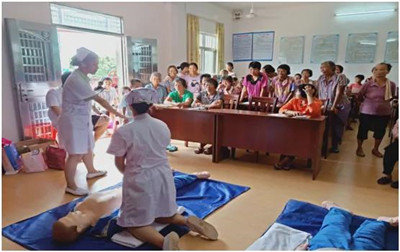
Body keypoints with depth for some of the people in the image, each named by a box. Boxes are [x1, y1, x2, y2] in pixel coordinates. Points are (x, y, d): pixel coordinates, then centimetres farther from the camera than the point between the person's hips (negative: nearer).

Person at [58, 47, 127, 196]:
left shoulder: (82, 77, 6)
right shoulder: (76, 80, -25)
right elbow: (99, 99, -28)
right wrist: (118, 114, -27)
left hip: (82, 119, 10)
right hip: (73, 121, -10)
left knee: (88, 147, 22)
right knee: (76, 154, -2)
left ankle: (91, 171, 43)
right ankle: (70, 186, 12)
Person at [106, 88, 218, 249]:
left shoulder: (123, 132, -16)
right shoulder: (163, 126, -3)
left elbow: (119, 163, -7)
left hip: (139, 181, -5)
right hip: (163, 177, 5)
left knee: (134, 223, 8)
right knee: (162, 215, 26)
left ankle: (163, 241, -21)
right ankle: (187, 221, -3)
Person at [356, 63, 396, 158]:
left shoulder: (391, 85, -8)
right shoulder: (368, 84, -14)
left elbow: (392, 97, 12)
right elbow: (360, 97, -1)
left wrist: (382, 103, 6)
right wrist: (369, 103, 7)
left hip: (384, 113, 3)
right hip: (367, 112, -3)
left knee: (380, 131, 15)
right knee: (363, 130, 7)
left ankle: (375, 149, 35)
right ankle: (359, 148, 28)